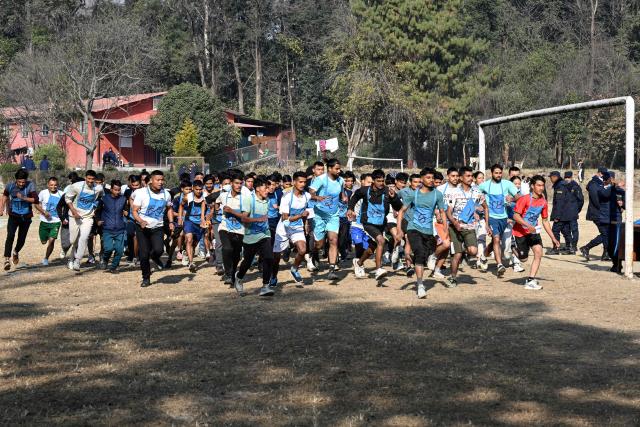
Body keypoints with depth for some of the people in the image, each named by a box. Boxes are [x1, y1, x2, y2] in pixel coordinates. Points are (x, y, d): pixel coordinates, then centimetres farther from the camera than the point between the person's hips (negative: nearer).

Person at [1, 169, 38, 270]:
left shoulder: (30, 185, -13)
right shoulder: (10, 186, -5)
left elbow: (36, 200, -22)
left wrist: (23, 198, -32)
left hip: (26, 217, 0)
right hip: (14, 216, 0)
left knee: (22, 239, 10)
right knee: (10, 236, -19)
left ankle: (16, 252, 42)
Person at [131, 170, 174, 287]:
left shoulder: (166, 194, 3)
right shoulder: (142, 193, -9)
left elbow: (169, 208, 20)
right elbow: (135, 211, -9)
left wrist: (171, 222, 5)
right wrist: (141, 221, -28)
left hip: (157, 228, 2)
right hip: (142, 228, -2)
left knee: (159, 249, -19)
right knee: (143, 254, -1)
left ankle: (155, 257, 19)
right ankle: (146, 278, 18)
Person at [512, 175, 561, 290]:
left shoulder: (543, 202, 0)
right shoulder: (525, 199, -17)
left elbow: (545, 221, 11)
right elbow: (516, 216, -19)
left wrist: (553, 238, 11)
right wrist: (528, 225, -34)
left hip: (533, 231, 5)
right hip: (521, 232, -4)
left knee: (538, 252, -17)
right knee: (523, 259, 1)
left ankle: (530, 281, -11)